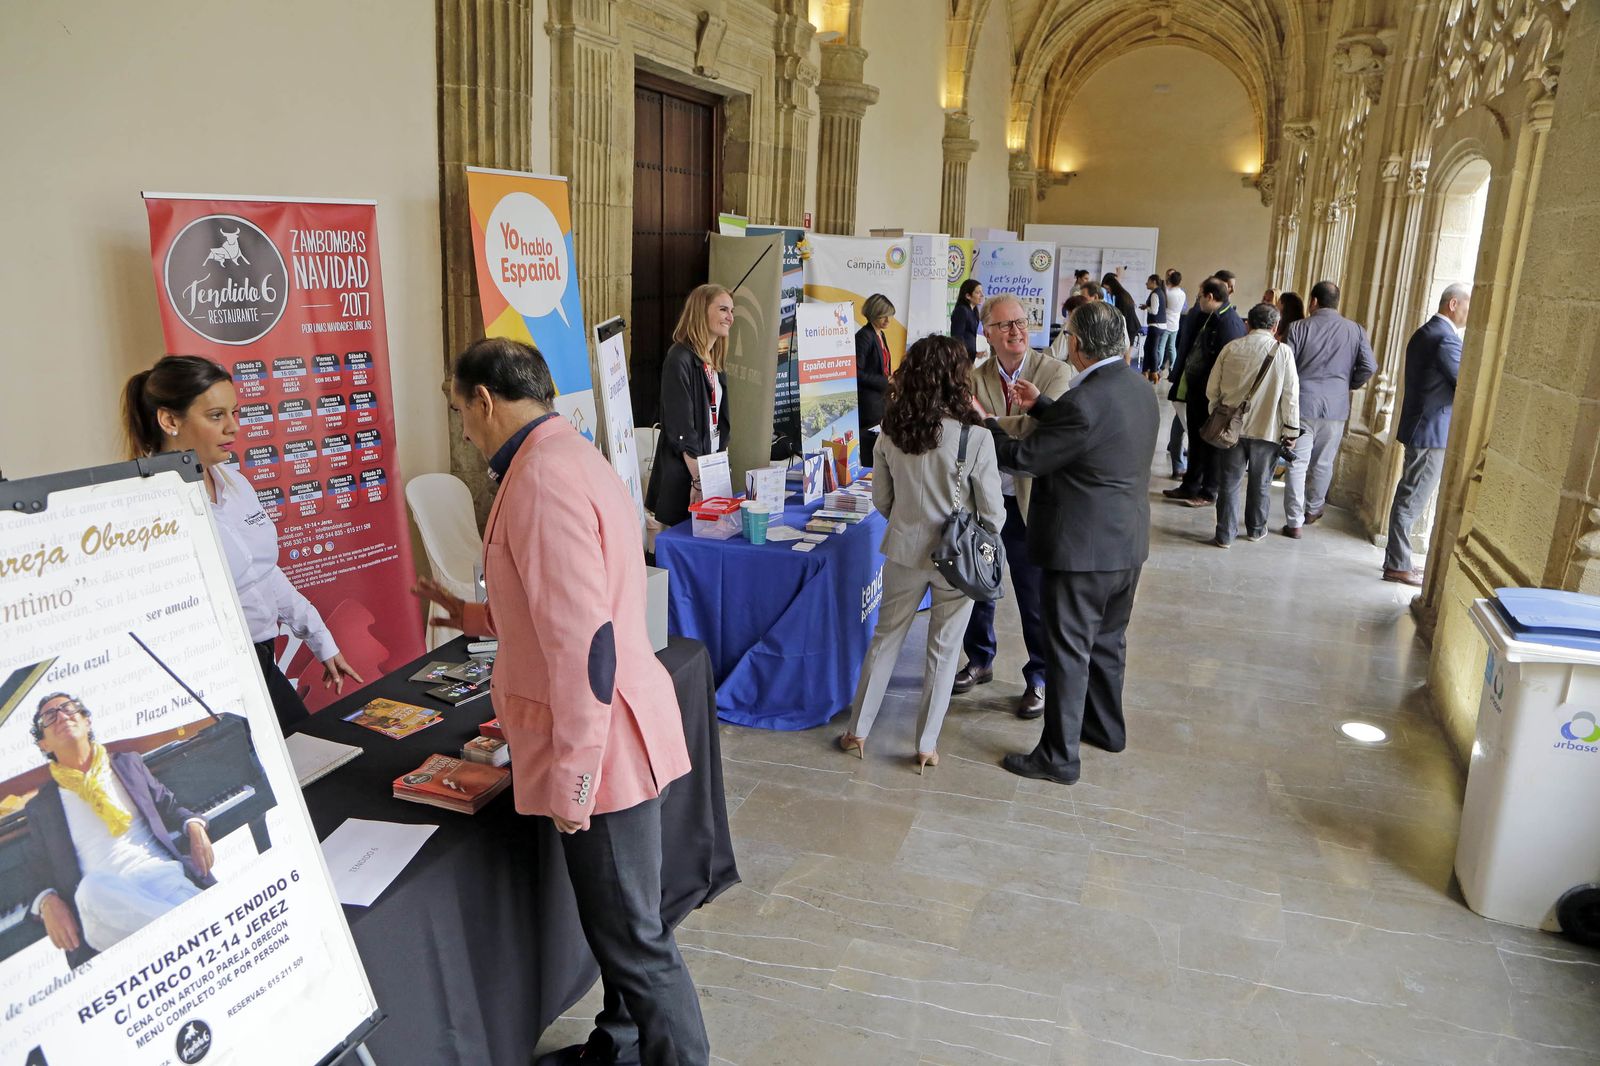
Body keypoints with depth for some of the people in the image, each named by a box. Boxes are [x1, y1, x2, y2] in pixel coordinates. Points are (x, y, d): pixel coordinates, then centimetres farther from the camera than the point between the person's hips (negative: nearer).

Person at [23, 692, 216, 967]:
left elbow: (168, 805, 27)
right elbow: (39, 875, 20)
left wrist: (194, 825, 4)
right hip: (102, 897, 0)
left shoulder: (127, 764, 26)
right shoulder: (41, 806, 22)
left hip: (162, 871, 1)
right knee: (93, 886, -40)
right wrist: (48, 902, -5)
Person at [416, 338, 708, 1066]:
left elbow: (582, 643, -26)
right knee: (616, 922, 24)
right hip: (612, 732, 10)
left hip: (600, 740, -10)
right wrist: (472, 615, 28)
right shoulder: (565, 458, 12)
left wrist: (570, 777, -20)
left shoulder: (543, 479, -21)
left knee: (630, 935, 5)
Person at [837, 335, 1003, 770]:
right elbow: (992, 512, -12)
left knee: (886, 637, 19)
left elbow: (881, 499, 3)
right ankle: (926, 745, 22)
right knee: (942, 650, 12)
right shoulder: (975, 438, -19)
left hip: (905, 551, 3)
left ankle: (857, 730, 27)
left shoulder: (892, 433, -7)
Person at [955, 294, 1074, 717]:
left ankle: (1039, 678, 26)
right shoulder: (974, 379, 1)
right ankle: (980, 660, 41)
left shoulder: (1056, 372, -9)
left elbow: (1040, 430, -21)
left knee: (1035, 599, 6)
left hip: (1029, 503, -3)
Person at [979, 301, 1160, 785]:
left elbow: (1021, 457, -18)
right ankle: (1105, 726, 41)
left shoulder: (1084, 401, -25)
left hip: (1082, 548, -9)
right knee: (1108, 640, 23)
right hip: (1128, 544, 9)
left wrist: (983, 420, -3)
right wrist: (1039, 405, 15)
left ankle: (1058, 756, 12)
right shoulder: (1140, 389, 3)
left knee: (1069, 650, 2)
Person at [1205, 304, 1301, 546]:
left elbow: (1212, 389, 2)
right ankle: (1256, 529, 28)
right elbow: (1291, 395, -7)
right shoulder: (1283, 352, -8)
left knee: (1229, 481, 8)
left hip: (1233, 426, 1)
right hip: (1267, 428, -1)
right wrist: (1290, 430, 1)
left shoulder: (1231, 348, -3)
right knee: (1261, 483, 15)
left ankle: (1225, 534, 8)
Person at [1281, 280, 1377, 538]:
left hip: (1303, 405, -2)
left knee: (1297, 465, 0)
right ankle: (1313, 510, 33)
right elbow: (1369, 366, -3)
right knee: (1323, 464, 17)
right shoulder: (1356, 331, 3)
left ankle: (1294, 522, -2)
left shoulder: (1299, 328, -4)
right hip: (1336, 408, 2)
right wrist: (1349, 385, 14)